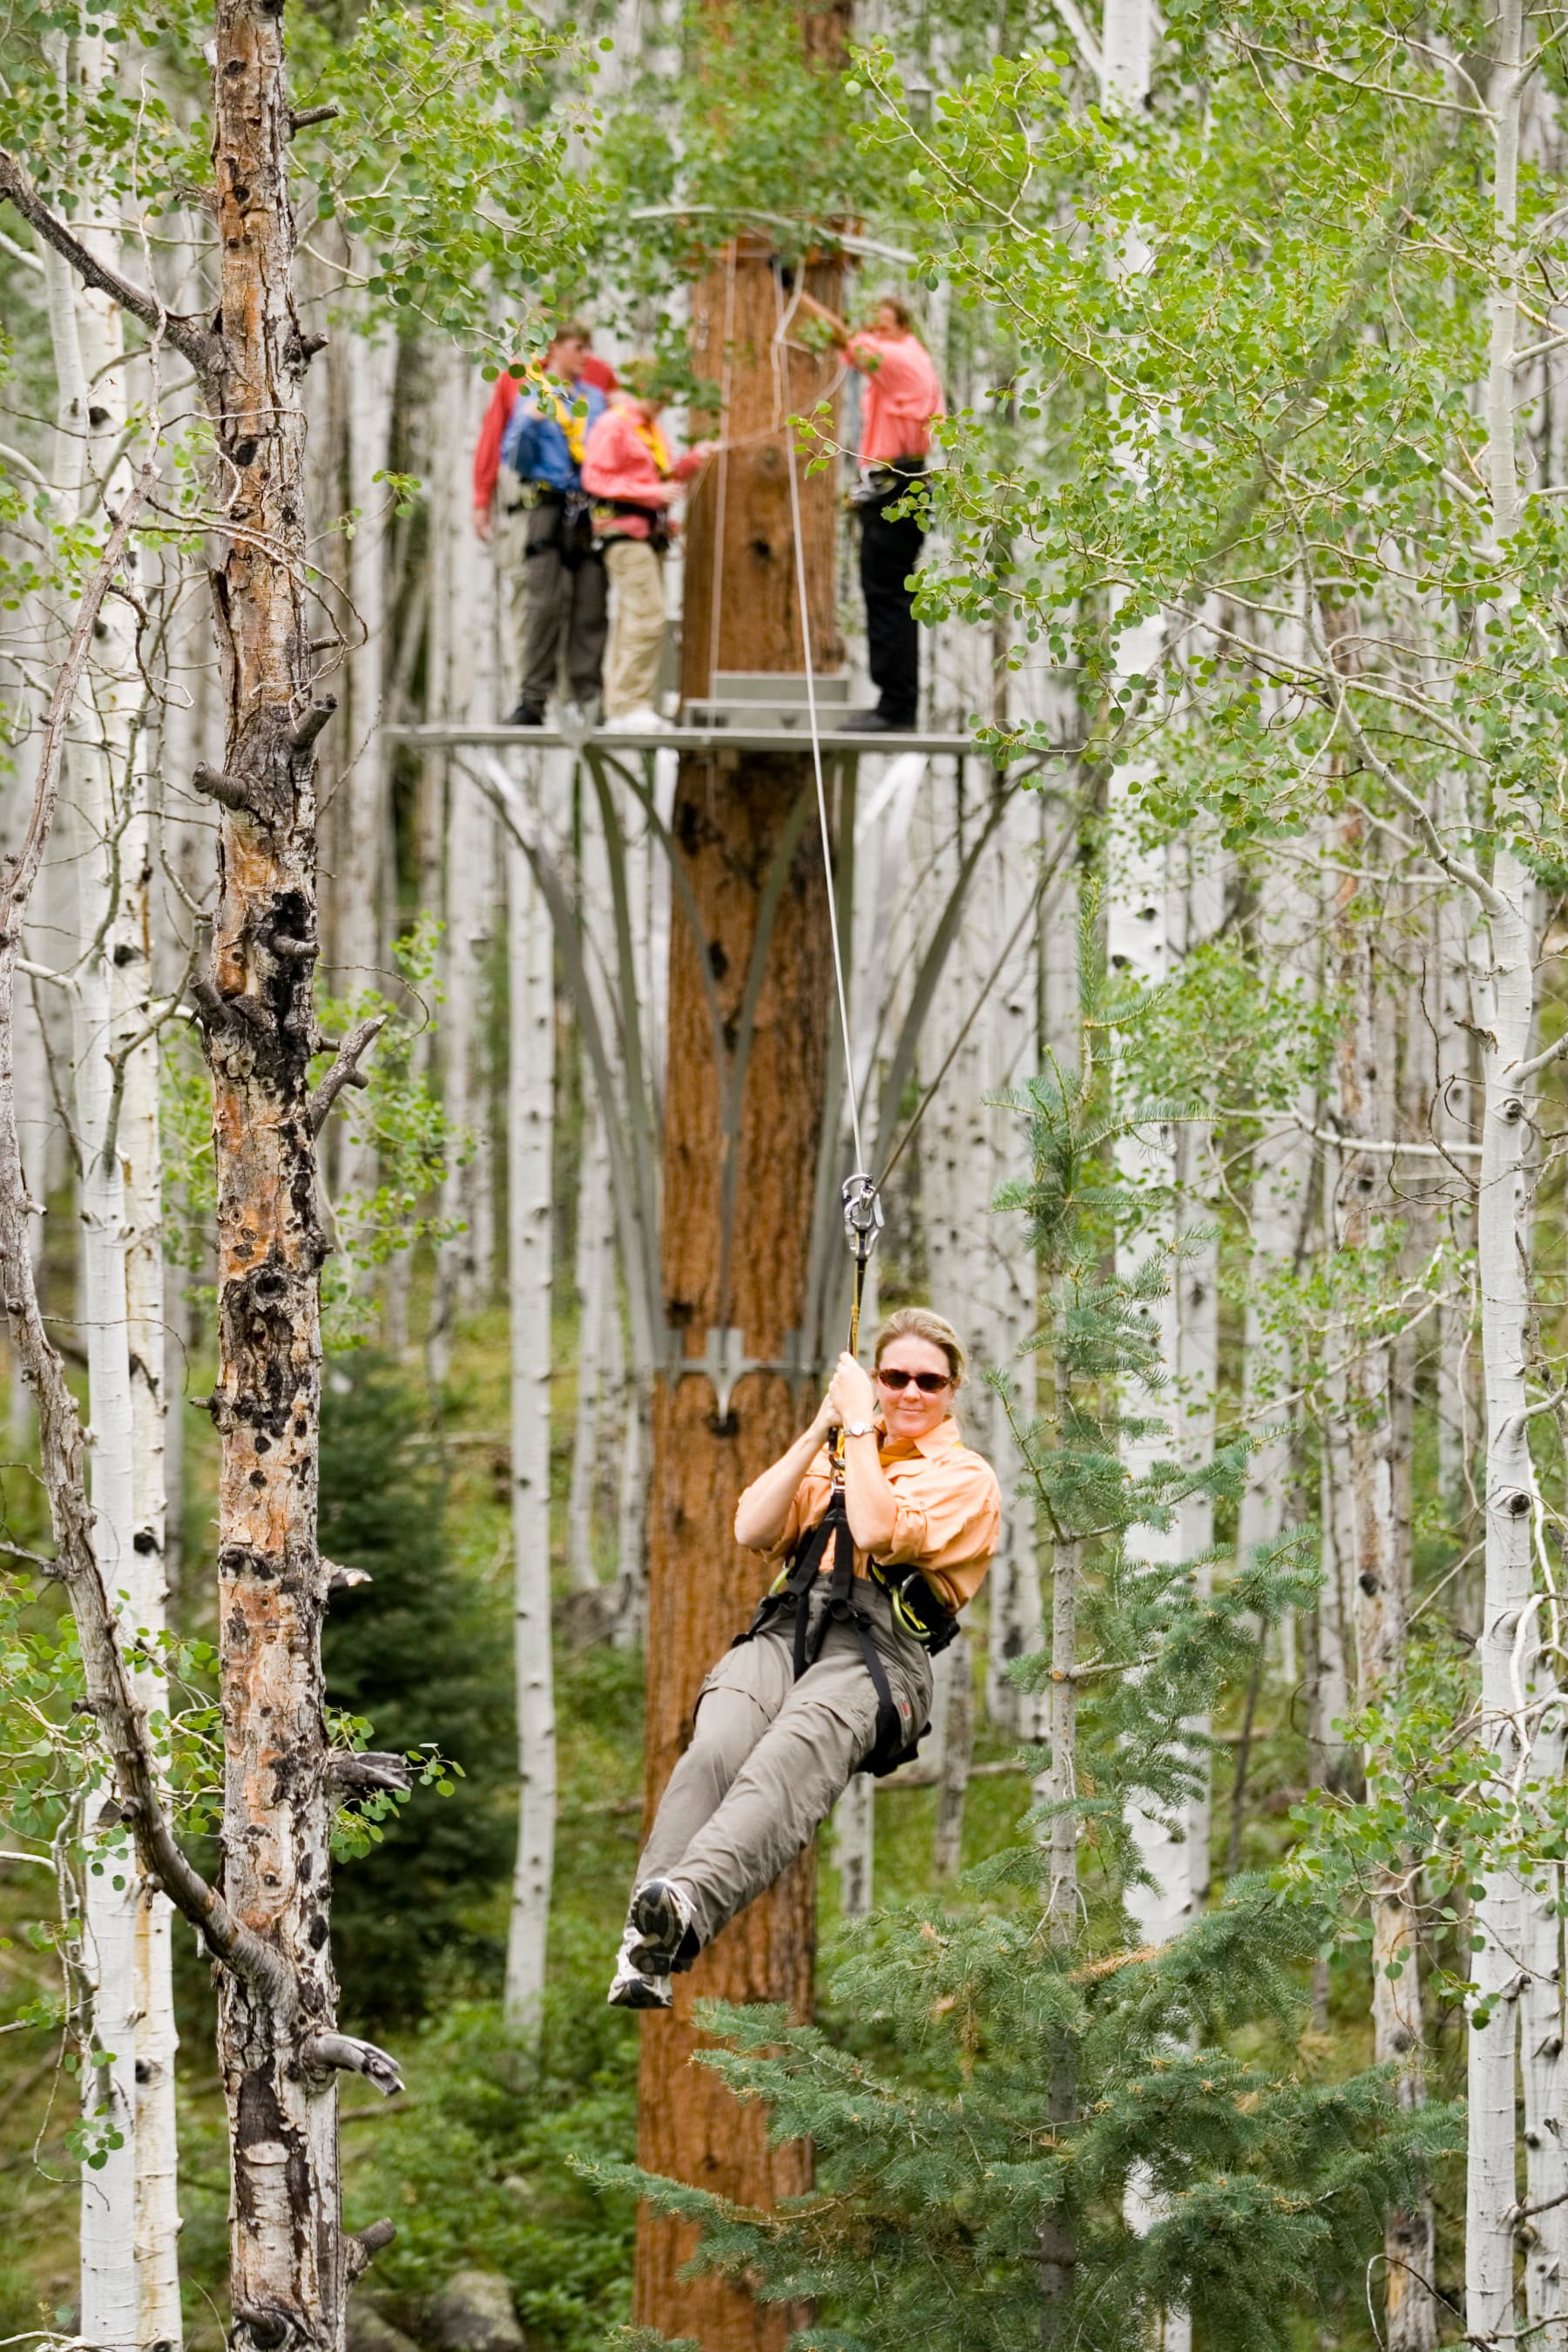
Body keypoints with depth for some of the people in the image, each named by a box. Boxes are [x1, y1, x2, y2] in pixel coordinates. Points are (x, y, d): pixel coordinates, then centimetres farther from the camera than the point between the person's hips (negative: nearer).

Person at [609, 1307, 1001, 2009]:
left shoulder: (966, 1479, 14)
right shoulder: (832, 1459, 33)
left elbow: (875, 1533, -4)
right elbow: (752, 1530, 17)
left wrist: (859, 1425, 5)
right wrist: (820, 1430, 13)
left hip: (879, 1645, -4)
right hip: (786, 1627, 4)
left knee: (793, 1755, -38)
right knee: (714, 1751, -31)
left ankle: (689, 1903, -64)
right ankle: (643, 1948, -50)